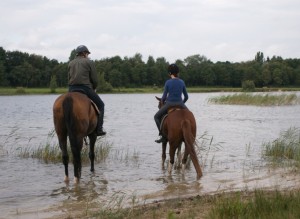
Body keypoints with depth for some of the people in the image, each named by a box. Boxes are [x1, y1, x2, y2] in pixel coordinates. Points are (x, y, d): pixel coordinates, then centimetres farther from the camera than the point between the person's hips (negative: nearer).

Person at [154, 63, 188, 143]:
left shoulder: (168, 82, -8)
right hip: (180, 104, 3)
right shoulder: (182, 82, 2)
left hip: (169, 104, -3)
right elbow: (186, 96, 6)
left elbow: (164, 96, -5)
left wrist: (162, 102, 16)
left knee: (157, 116, 17)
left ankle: (163, 136, 8)